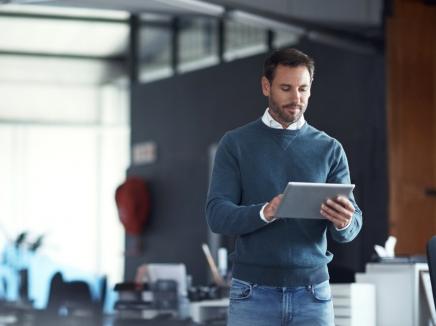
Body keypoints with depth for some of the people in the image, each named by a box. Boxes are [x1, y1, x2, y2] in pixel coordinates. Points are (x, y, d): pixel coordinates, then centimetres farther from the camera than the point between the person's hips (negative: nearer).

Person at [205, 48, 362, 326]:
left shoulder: (330, 149, 6)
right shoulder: (235, 144, 3)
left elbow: (351, 228, 1)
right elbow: (217, 215, -6)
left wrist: (344, 222, -24)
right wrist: (264, 213, -26)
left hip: (313, 293, 2)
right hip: (253, 292, -1)